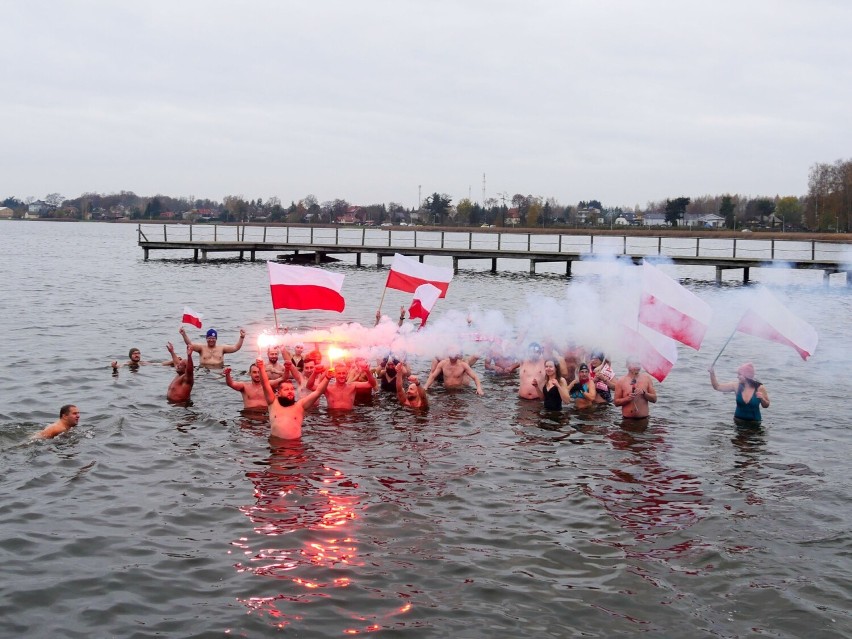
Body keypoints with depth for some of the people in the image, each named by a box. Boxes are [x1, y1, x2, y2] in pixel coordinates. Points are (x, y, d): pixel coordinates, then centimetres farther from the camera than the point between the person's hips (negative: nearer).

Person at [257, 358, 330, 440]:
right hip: (275, 441, 0)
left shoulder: (300, 405, 8)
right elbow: (266, 384, 0)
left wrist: (327, 377, -12)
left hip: (295, 442, 0)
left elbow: (318, 391, 1)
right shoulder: (274, 403, 9)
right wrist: (261, 368, -12)